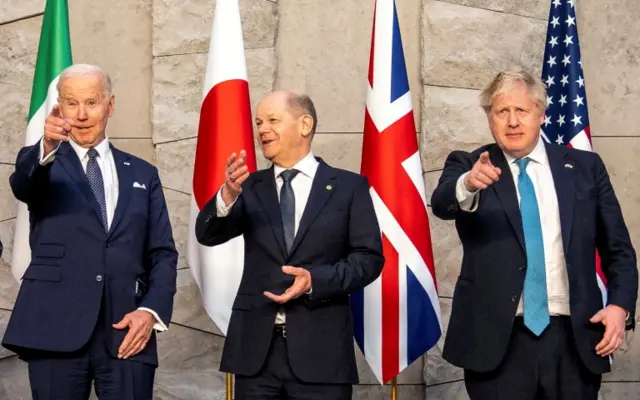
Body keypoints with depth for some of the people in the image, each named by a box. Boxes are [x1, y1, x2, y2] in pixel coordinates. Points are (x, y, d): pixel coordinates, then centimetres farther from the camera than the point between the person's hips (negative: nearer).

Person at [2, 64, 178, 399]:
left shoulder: (142, 174, 16)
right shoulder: (45, 165, 8)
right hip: (56, 331, -2)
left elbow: (163, 254, 13)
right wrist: (46, 146, -38)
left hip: (126, 332, 2)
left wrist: (151, 310, -5)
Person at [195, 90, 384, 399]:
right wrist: (228, 194, -22)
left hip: (320, 346, -2)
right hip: (256, 347, 2)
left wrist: (316, 280, -16)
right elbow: (207, 235, -2)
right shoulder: (250, 188, 11)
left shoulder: (349, 186, 4)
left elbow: (370, 256, -1)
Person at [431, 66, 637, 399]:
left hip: (573, 338, 2)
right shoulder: (468, 167, 4)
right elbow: (442, 203, -18)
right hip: (497, 340, -1)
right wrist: (468, 185, -39)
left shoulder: (585, 167, 9)